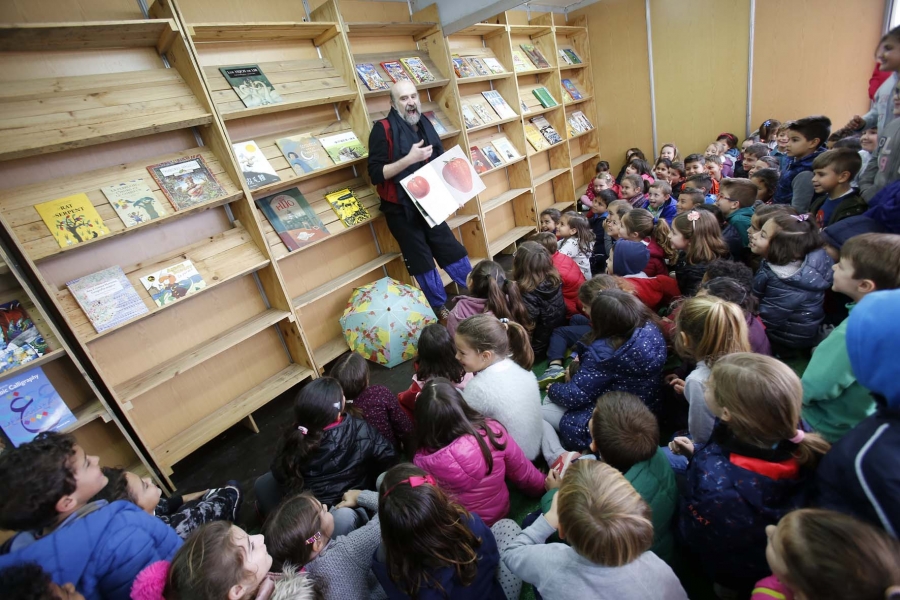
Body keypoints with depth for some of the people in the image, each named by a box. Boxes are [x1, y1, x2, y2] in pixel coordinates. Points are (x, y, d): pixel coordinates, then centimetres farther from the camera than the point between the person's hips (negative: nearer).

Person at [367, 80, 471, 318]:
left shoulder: (425, 125, 8)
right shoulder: (383, 129, -11)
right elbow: (376, 174, -19)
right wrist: (409, 158, -26)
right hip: (401, 210, -5)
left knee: (454, 253, 13)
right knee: (421, 262, 4)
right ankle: (440, 309, 21)